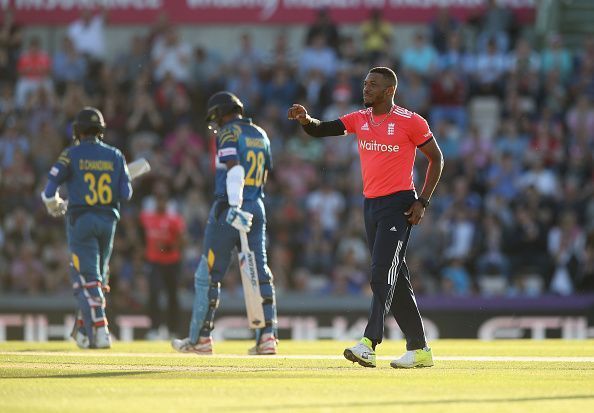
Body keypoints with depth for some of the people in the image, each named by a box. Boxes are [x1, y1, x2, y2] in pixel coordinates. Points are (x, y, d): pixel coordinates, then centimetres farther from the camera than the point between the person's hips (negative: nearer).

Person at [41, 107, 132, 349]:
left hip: (80, 220, -4)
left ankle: (100, 331, -18)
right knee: (98, 277, 16)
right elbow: (126, 194, 0)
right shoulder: (115, 156, 5)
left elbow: (49, 191, -8)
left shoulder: (72, 155, -6)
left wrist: (55, 207, 13)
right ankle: (83, 330, 23)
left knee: (87, 278, -5)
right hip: (108, 220, 4)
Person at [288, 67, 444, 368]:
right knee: (395, 279, 10)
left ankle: (368, 344, -26)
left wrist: (422, 201, -8)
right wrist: (305, 119, -21)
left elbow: (436, 158, 0)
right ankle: (419, 349, 16)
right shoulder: (359, 119, 9)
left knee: (382, 275, -17)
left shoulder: (410, 122, -7)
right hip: (371, 205, 7)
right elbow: (320, 130, 2)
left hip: (398, 206, -7)